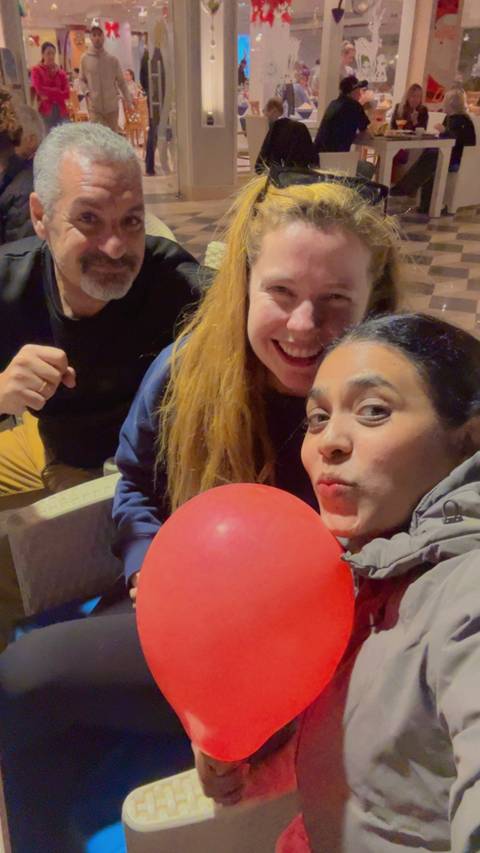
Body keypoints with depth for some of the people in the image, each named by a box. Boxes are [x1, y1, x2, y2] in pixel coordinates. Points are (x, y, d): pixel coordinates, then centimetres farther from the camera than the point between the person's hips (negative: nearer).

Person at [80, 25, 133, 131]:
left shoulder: (112, 59, 3)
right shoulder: (85, 58, 2)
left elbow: (121, 82, 7)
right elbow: (82, 80, 9)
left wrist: (129, 101, 2)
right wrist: (87, 92, -9)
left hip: (112, 105, 1)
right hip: (94, 106, -1)